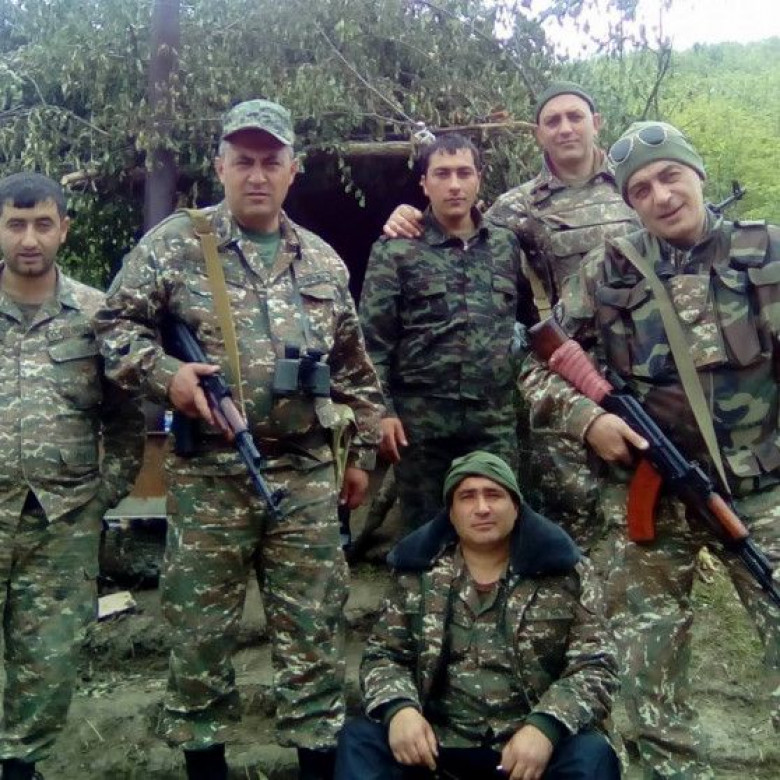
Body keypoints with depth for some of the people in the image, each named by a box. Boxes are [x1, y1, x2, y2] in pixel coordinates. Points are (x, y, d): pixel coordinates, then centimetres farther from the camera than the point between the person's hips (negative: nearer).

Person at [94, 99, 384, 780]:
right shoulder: (175, 242, 1)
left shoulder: (323, 261, 12)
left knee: (314, 626, 9)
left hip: (307, 473, 3)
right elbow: (116, 323, 2)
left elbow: (353, 368, 17)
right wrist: (163, 372, -16)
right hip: (208, 473, -2)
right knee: (201, 627, 9)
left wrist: (361, 452, 15)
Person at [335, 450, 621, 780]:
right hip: (437, 739, 2)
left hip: (531, 739, -1)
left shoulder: (565, 571, -1)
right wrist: (398, 708, -15)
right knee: (359, 739, -22)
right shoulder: (419, 572, 5)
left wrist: (546, 725, -22)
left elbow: (596, 665, -4)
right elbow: (382, 653, 8)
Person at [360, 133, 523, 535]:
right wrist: (381, 411, -11)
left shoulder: (508, 245, 10)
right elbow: (372, 340, -4)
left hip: (495, 419, 3)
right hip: (421, 420, -3)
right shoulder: (395, 250, -1)